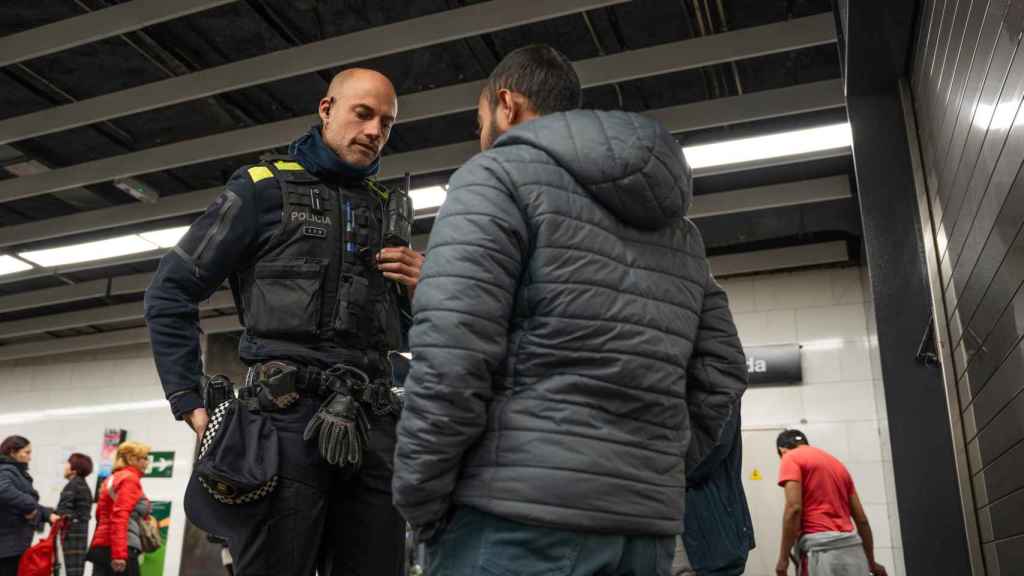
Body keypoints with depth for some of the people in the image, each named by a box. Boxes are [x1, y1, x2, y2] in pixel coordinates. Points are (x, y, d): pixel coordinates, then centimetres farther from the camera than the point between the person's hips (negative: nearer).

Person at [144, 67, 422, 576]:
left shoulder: (388, 209, 19)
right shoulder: (264, 190, 6)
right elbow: (170, 294, 3)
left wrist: (419, 291, 2)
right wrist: (190, 402, -4)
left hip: (373, 425, 5)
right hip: (288, 419, -4)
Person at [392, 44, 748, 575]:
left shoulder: (498, 176, -3)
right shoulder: (677, 227, 19)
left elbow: (450, 358, -15)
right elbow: (720, 373, 16)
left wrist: (420, 503, -6)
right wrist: (651, 477, 16)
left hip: (517, 517, -7)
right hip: (646, 525, 7)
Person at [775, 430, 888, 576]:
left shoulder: (791, 458, 2)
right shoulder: (836, 463, 23)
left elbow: (794, 508, -12)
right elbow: (861, 519, 21)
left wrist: (783, 557, -10)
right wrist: (871, 562, 28)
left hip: (820, 548, -7)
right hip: (852, 549, 7)